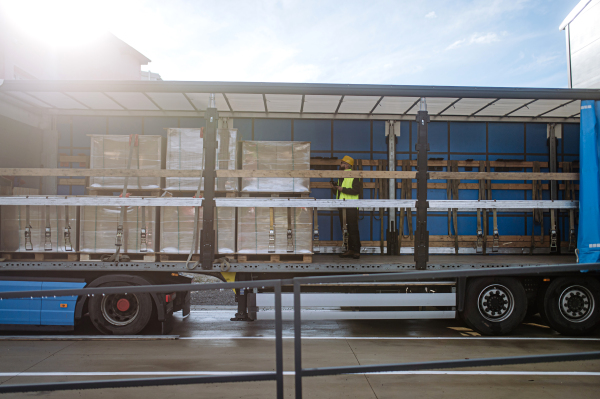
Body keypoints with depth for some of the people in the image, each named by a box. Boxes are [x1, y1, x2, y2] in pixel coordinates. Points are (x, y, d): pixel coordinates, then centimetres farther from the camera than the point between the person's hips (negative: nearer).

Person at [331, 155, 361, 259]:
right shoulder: (340, 177, 21)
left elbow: (356, 190, -16)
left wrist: (343, 189, -17)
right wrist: (334, 188, 8)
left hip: (351, 207, -8)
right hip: (342, 207, 8)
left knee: (353, 230, -7)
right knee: (344, 230, 7)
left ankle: (356, 251, -3)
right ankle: (350, 250, 13)